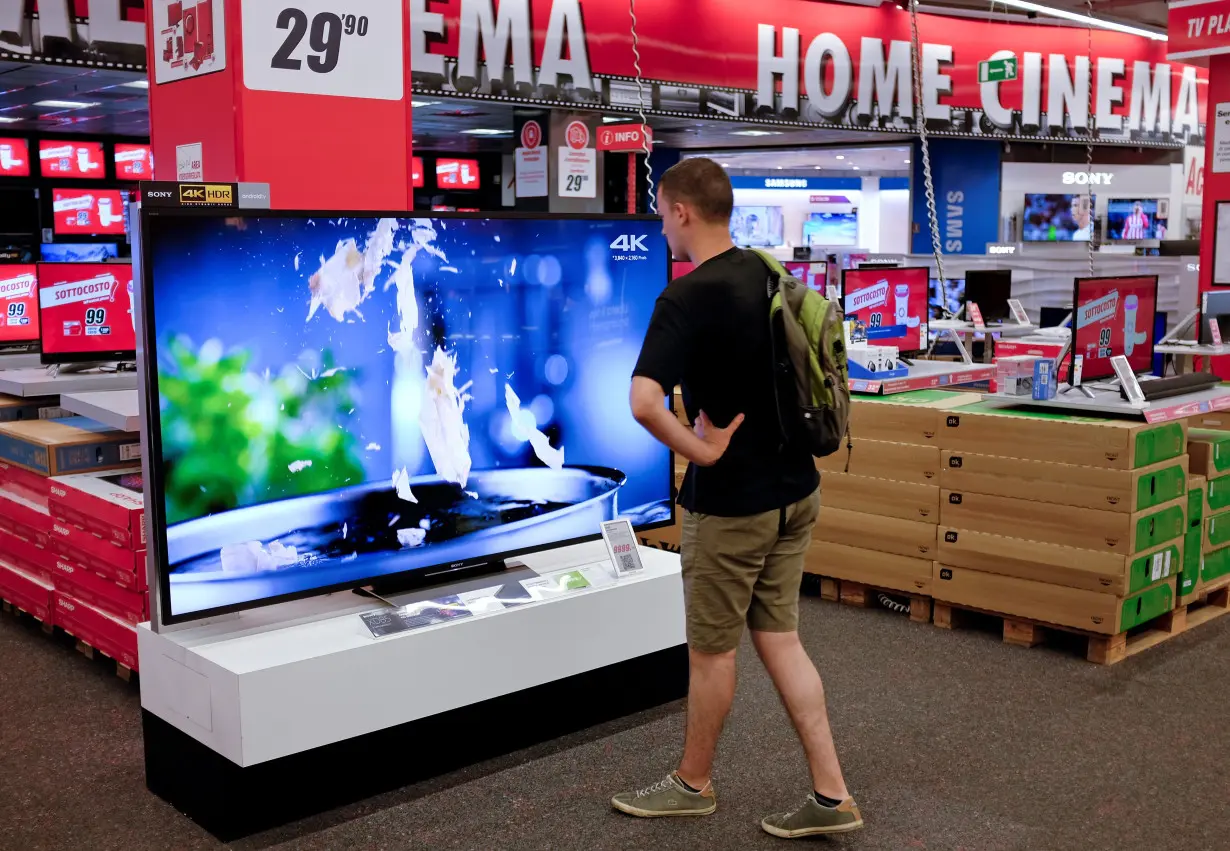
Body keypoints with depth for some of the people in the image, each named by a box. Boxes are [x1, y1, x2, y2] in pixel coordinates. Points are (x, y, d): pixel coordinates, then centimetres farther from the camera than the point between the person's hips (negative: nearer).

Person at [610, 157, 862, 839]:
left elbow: (644, 401, -34)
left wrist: (698, 449, -19)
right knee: (779, 640, 15)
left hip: (731, 501, -8)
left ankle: (692, 784, 30)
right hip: (795, 487, 8)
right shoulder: (770, 275, 5)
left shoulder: (685, 297, -20)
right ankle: (831, 796, 16)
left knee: (712, 649, 10)